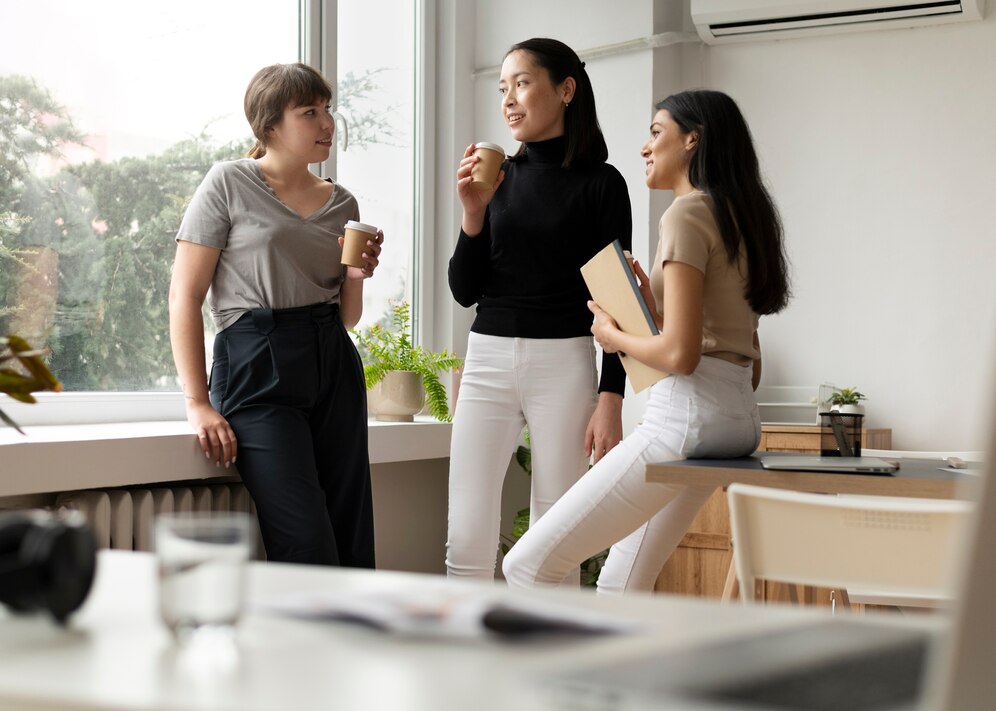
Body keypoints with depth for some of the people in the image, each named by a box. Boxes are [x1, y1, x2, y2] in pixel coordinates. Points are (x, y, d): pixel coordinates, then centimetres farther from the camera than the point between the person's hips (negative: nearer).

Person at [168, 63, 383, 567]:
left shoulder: (342, 203, 15)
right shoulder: (230, 184, 0)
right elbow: (184, 296, -3)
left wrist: (356, 278, 1)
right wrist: (197, 403, -10)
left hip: (334, 365, 6)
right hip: (257, 369, -5)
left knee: (353, 545, 0)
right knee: (307, 546, -14)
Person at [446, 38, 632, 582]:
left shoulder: (600, 183, 0)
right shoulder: (497, 177, 10)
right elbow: (464, 291, 8)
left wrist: (610, 401, -8)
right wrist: (473, 213, -7)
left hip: (563, 363, -3)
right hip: (487, 359, 3)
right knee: (467, 542, -3)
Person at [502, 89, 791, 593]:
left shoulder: (687, 214, -10)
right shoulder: (738, 215, 19)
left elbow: (680, 354, -19)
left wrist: (612, 335, 0)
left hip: (687, 415, -10)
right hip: (737, 415, 10)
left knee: (528, 565, -8)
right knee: (620, 587, 14)